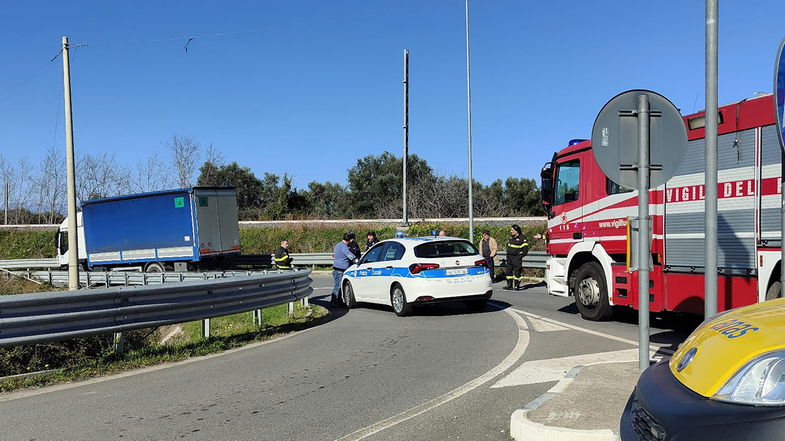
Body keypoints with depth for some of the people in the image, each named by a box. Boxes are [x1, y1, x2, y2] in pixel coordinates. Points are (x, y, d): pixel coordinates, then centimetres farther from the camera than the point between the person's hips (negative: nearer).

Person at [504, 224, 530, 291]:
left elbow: (525, 248, -9)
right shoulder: (511, 237, 13)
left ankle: (517, 285, 1)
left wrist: (521, 255, -11)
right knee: (508, 270, 8)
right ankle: (509, 285, 15)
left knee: (517, 271, -6)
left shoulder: (522, 238, -10)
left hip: (517, 258, -8)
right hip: (509, 256, 8)